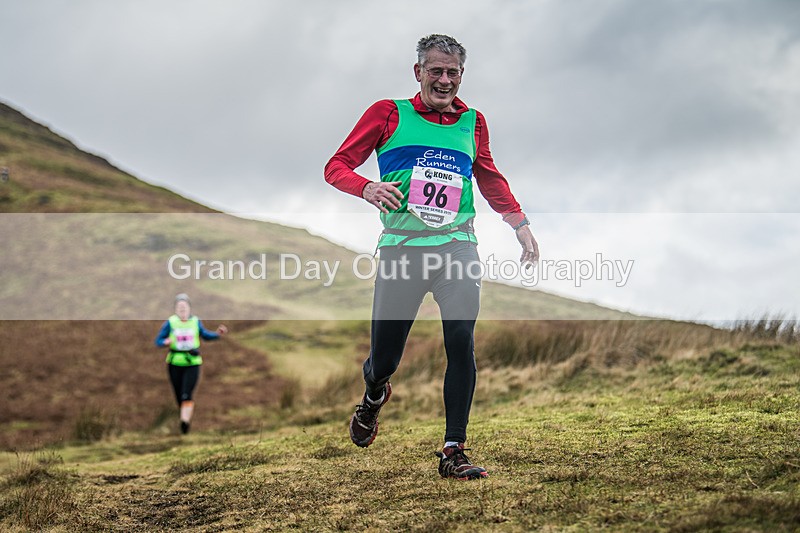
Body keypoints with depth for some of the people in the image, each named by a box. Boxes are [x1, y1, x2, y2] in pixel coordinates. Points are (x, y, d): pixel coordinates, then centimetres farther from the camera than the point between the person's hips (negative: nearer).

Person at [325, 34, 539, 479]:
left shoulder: (472, 122, 13)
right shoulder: (389, 114, 3)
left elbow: (489, 176, 28)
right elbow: (337, 166, 1)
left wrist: (520, 222, 19)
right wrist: (367, 187, -20)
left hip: (457, 246, 2)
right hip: (402, 246, -2)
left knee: (462, 343, -16)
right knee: (384, 360, 3)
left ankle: (454, 452, -8)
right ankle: (374, 397, 41)